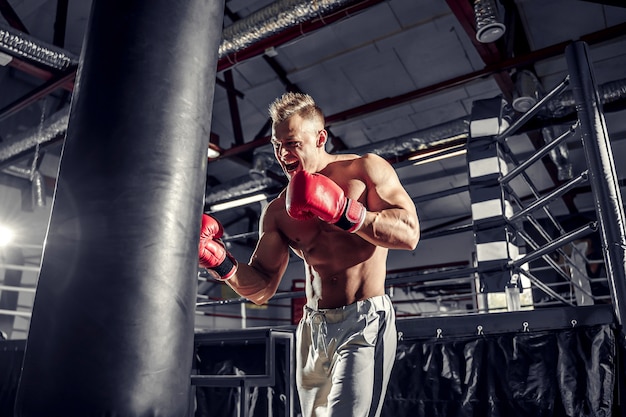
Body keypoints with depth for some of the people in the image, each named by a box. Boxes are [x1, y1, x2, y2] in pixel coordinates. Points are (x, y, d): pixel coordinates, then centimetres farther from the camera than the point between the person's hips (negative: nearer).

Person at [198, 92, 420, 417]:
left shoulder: (366, 170, -3)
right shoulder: (277, 212, 6)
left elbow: (409, 234, -14)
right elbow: (261, 289, 4)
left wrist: (343, 213, -24)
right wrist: (220, 261, -13)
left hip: (365, 321, -4)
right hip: (313, 329, 5)